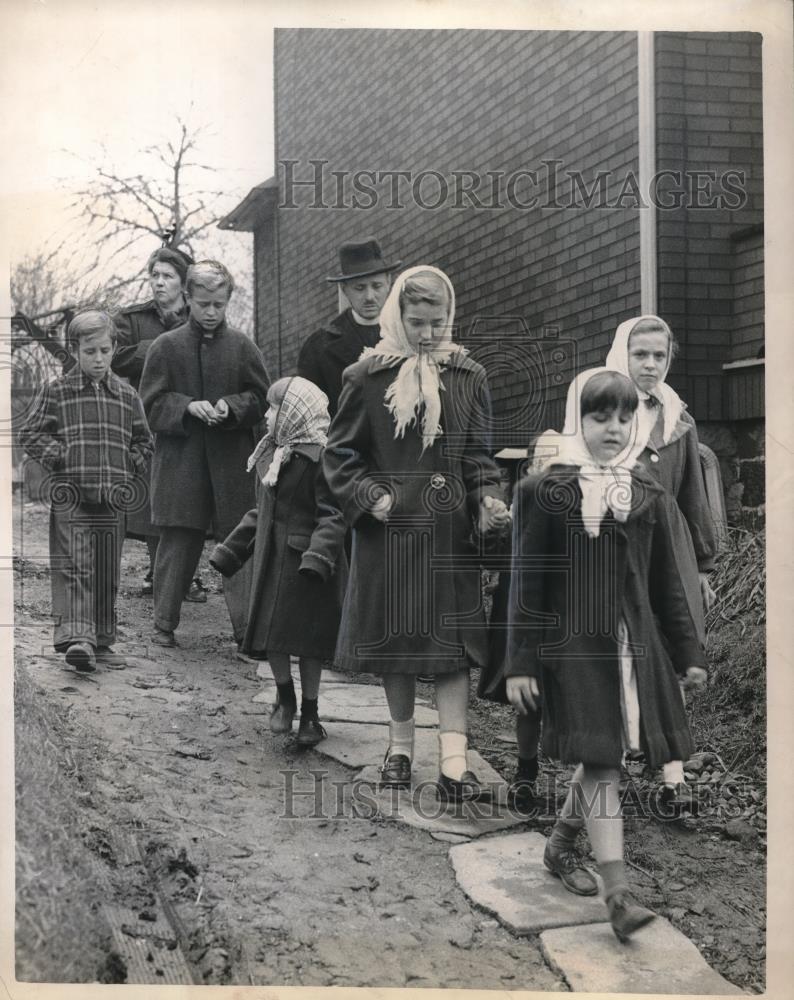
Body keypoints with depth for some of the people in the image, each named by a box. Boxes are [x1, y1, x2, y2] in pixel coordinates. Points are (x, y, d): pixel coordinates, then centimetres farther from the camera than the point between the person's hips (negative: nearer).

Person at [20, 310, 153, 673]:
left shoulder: (126, 395, 12)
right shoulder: (56, 391, 4)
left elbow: (143, 440, 20)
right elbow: (31, 434, 4)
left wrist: (134, 462, 2)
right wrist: (58, 454, -10)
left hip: (112, 498, 3)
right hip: (70, 497, -3)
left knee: (107, 573, 8)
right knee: (74, 568, -12)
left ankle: (101, 642, 18)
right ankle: (77, 637, -17)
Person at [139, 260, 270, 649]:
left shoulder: (242, 346, 4)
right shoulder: (166, 346, 2)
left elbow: (260, 399, 6)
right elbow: (152, 403, 1)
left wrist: (231, 405, -13)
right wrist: (188, 406, -15)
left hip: (232, 461, 1)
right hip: (180, 461, 0)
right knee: (177, 543, 5)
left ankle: (246, 624, 7)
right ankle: (164, 623, 16)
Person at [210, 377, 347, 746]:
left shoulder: (319, 458, -14)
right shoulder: (271, 454, 11)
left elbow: (333, 515, -19)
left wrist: (318, 557, -30)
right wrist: (231, 550, 20)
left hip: (305, 563, -7)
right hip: (271, 558, 7)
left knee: (308, 638, 2)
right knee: (269, 633, 4)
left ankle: (309, 712, 17)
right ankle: (284, 697, 26)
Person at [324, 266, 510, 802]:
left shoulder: (468, 377, 5)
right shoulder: (367, 377, 0)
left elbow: (479, 454, 7)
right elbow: (341, 453, 3)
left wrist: (488, 497, -11)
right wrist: (370, 495, -12)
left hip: (450, 528, 1)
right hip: (389, 528, 0)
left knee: (452, 637, -4)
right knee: (397, 635, 9)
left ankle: (454, 762, -4)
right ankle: (401, 744, 25)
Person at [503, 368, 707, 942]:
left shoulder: (647, 495, 7)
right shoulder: (544, 492, -5)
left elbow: (667, 583, 12)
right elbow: (528, 583, -4)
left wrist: (688, 652, 12)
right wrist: (521, 663, -6)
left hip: (634, 646, 5)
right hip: (573, 646, -4)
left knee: (601, 759, 11)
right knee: (600, 764, -9)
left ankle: (561, 846, 35)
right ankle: (619, 894, -9)